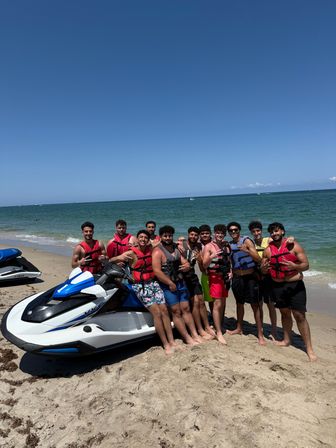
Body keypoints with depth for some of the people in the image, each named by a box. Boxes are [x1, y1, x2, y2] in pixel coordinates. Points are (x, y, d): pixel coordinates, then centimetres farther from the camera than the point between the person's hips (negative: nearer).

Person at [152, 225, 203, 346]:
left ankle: (195, 334, 18)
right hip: (168, 285, -7)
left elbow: (184, 262, 18)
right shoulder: (158, 251, -12)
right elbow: (157, 271, -19)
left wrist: (187, 266, -7)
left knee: (186, 309, 10)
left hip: (180, 282, 7)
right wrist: (170, 283, -17)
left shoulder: (176, 248, 13)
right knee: (176, 312, -1)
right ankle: (187, 338, 7)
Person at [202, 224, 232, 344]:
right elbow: (204, 265, -11)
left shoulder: (226, 246, 11)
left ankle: (220, 327, 26)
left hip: (225, 277, 6)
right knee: (217, 304, -8)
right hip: (215, 277, -6)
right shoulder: (209, 246, -6)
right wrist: (212, 256, -28)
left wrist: (230, 271, 5)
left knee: (223, 303, 13)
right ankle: (219, 333, -2)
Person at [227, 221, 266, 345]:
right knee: (239, 303, 18)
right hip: (237, 277, 5)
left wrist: (247, 251, -29)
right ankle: (239, 329, 33)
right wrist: (230, 272, 0)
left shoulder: (247, 241, -8)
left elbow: (258, 259, -14)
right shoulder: (229, 244, 6)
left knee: (255, 305, -1)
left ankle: (260, 335, 7)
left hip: (249, 277, -5)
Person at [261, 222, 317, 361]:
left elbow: (306, 265, -8)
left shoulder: (293, 245, -7)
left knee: (299, 316, -4)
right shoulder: (268, 250, 3)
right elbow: (263, 270, 8)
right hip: (277, 286, 4)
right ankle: (287, 340, 34)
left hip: (295, 285, -4)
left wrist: (295, 266, -29)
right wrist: (264, 268, -16)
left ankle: (309, 349, 6)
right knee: (285, 313, 17)